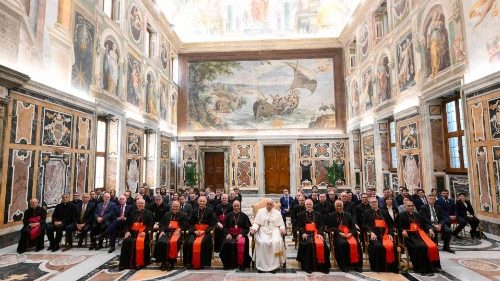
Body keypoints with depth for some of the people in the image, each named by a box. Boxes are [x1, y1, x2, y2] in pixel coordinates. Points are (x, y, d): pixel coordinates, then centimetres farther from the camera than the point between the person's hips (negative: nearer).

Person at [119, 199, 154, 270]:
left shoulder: (148, 213, 9)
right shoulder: (132, 212, 21)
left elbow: (151, 224, 0)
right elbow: (127, 223, 15)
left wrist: (145, 232, -16)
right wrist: (127, 231, -3)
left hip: (143, 232, -3)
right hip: (132, 232, 4)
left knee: (140, 242, -31)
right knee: (126, 241, -24)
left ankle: (139, 263, -18)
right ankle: (124, 263, -15)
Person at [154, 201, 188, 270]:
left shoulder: (183, 215, 15)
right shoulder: (167, 214, 25)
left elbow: (185, 225, 3)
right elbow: (162, 224, 17)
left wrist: (179, 230, -14)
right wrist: (161, 231, -2)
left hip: (177, 233, -3)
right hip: (166, 232, 3)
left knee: (173, 242, -34)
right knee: (161, 242, -27)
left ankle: (171, 262, -20)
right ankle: (163, 262, -11)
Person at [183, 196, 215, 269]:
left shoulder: (210, 210, 3)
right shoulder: (194, 211, 13)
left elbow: (212, 224, 0)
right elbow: (191, 223, 12)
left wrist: (204, 231, -13)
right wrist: (194, 231, -8)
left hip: (206, 232, -3)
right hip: (195, 231, 3)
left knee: (203, 243, -30)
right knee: (189, 243, -23)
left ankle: (205, 263, -16)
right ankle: (189, 262, -7)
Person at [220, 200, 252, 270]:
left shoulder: (244, 216, 9)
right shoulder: (229, 215, 15)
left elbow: (247, 228, 5)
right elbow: (225, 227, 12)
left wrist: (241, 234, -11)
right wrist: (227, 234, -7)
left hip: (241, 235, -1)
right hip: (230, 235, 2)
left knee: (241, 243, -34)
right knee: (227, 244, -30)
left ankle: (241, 264, -16)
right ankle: (228, 264, -12)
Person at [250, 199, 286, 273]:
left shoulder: (277, 212, 14)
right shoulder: (260, 211, 12)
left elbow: (281, 224, 11)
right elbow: (256, 223, 7)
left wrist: (282, 229, -10)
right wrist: (253, 229, -12)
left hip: (274, 231, 1)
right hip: (263, 231, 0)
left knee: (276, 242, -30)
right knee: (263, 243, -31)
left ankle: (273, 265, -20)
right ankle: (262, 265, -20)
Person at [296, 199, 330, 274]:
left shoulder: (318, 214, 18)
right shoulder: (301, 215, 14)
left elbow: (322, 225, 9)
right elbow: (299, 226, 7)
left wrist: (320, 233, -9)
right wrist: (303, 233, -11)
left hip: (316, 233, 1)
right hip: (306, 234, -1)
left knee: (321, 244, -27)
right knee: (308, 243, -31)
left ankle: (323, 266, -13)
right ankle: (308, 267, -19)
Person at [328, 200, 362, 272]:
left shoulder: (348, 215, 20)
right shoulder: (331, 216, 12)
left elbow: (353, 226, 13)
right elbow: (331, 227, 2)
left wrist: (350, 233, -8)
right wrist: (340, 233, -13)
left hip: (348, 234, 3)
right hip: (338, 234, -3)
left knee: (356, 244, -28)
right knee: (343, 243, -34)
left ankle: (356, 264, -14)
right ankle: (344, 265, -22)